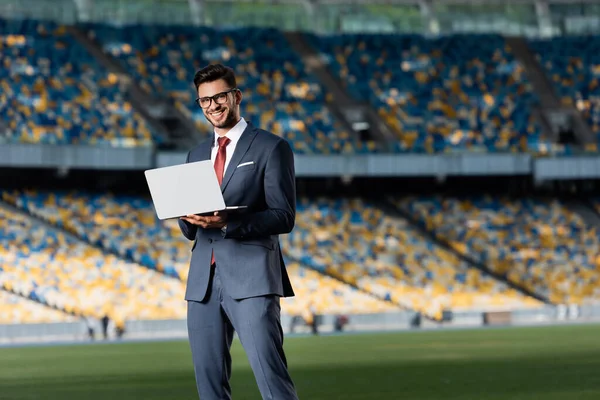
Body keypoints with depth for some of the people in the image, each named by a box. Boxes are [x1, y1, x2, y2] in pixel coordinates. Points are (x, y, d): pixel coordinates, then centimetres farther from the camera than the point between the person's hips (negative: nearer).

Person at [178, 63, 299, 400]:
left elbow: (284, 216, -8)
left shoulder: (271, 148, 1)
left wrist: (228, 223, -21)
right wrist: (188, 216, -4)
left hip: (251, 279, -6)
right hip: (203, 283, 6)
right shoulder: (197, 155, 19)